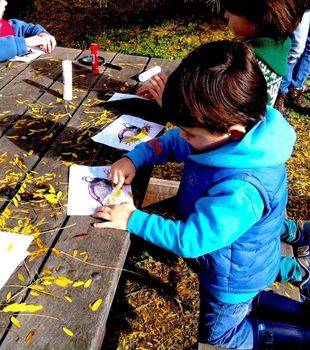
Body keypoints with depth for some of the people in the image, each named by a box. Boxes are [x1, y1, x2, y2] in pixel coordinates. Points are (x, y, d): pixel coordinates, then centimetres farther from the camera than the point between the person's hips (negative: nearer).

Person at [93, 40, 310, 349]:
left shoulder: (243, 190, -44)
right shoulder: (230, 130, -20)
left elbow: (190, 240, -35)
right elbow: (173, 142, -4)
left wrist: (132, 219, -27)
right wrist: (134, 158, -17)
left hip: (235, 275, -7)